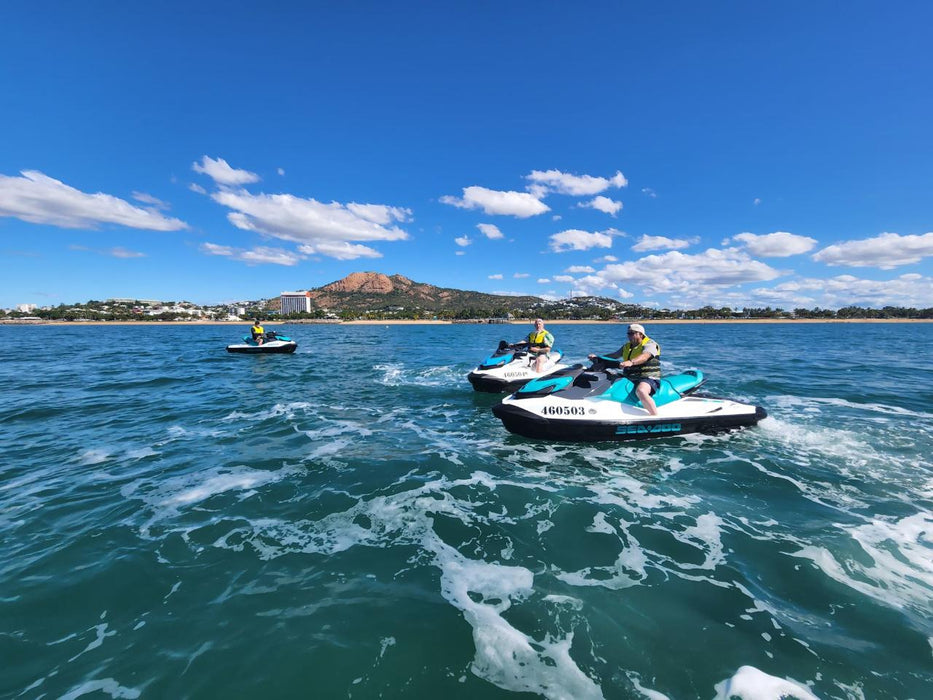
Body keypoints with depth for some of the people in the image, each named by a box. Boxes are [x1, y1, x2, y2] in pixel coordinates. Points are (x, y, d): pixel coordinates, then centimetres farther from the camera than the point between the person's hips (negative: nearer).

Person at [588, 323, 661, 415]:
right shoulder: (627, 346, 18)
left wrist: (631, 362, -47)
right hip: (630, 379, 8)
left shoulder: (650, 344, -7)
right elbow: (614, 355, 20)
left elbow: (644, 356, -27)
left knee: (640, 391, -39)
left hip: (648, 378, -8)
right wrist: (598, 358, 7)